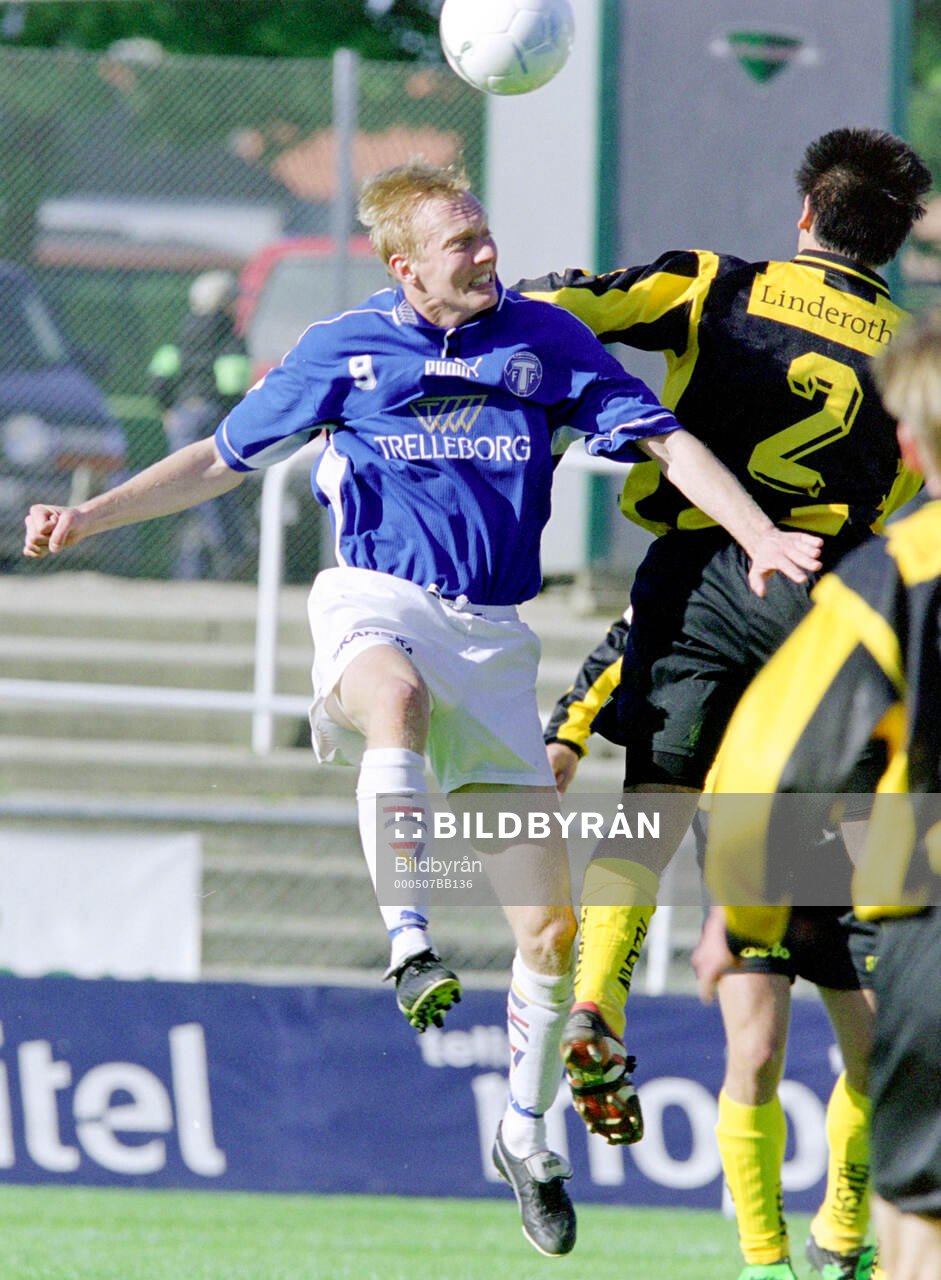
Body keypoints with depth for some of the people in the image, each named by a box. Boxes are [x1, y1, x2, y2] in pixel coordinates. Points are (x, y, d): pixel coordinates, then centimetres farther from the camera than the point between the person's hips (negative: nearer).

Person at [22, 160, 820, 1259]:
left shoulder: (545, 340, 4)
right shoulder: (343, 349, 4)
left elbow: (663, 440, 2)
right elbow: (225, 457, 14)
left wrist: (760, 534, -12)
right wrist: (91, 515, 5)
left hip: (490, 632, 2)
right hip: (374, 602, -2)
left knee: (551, 923, 0)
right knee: (398, 700, -44)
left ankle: (525, 1133, 20)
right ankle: (409, 942, -43)